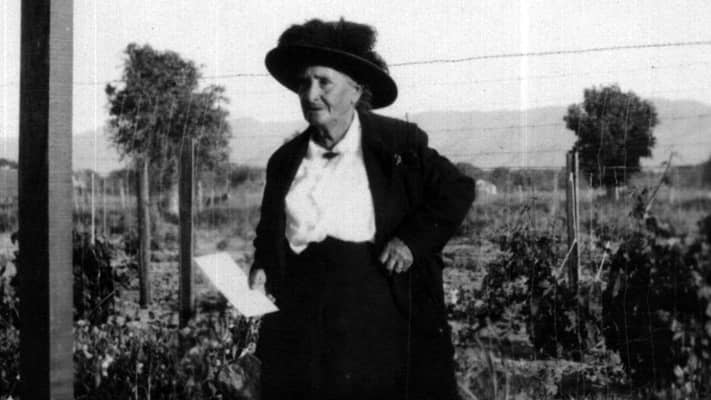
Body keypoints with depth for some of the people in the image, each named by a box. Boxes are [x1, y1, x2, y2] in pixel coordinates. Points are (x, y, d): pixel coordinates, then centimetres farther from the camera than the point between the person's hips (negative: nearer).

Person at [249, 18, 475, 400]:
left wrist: (412, 240, -9)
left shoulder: (399, 142, 0)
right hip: (300, 317, 3)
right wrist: (261, 269, 3)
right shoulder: (285, 161, 12)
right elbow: (270, 235, 22)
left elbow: (457, 190, 1)